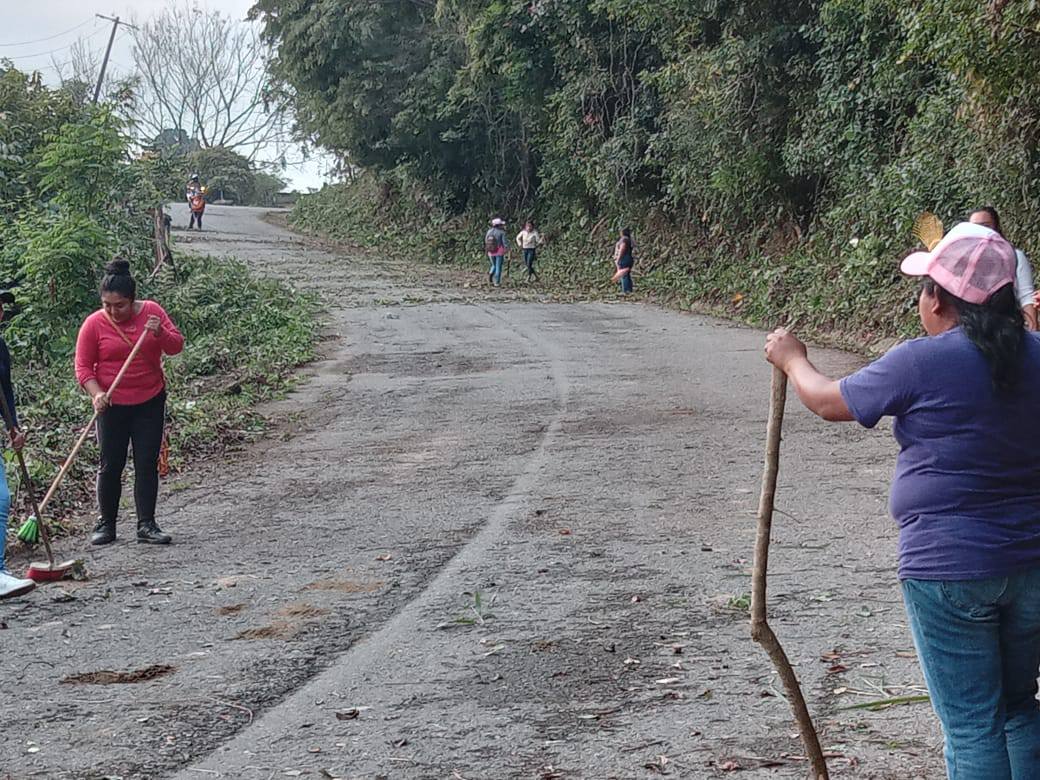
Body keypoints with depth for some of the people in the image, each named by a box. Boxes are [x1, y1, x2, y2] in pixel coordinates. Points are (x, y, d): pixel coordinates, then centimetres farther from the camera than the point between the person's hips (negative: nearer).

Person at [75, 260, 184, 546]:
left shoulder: (152, 311, -2)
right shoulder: (94, 324, -8)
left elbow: (176, 346, 0)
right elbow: (83, 366, -5)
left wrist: (160, 333, -21)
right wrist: (96, 393, -21)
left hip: (150, 401, 2)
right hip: (112, 404, -2)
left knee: (147, 464, 2)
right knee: (111, 465, 2)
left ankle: (146, 525, 7)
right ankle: (106, 524, 15)